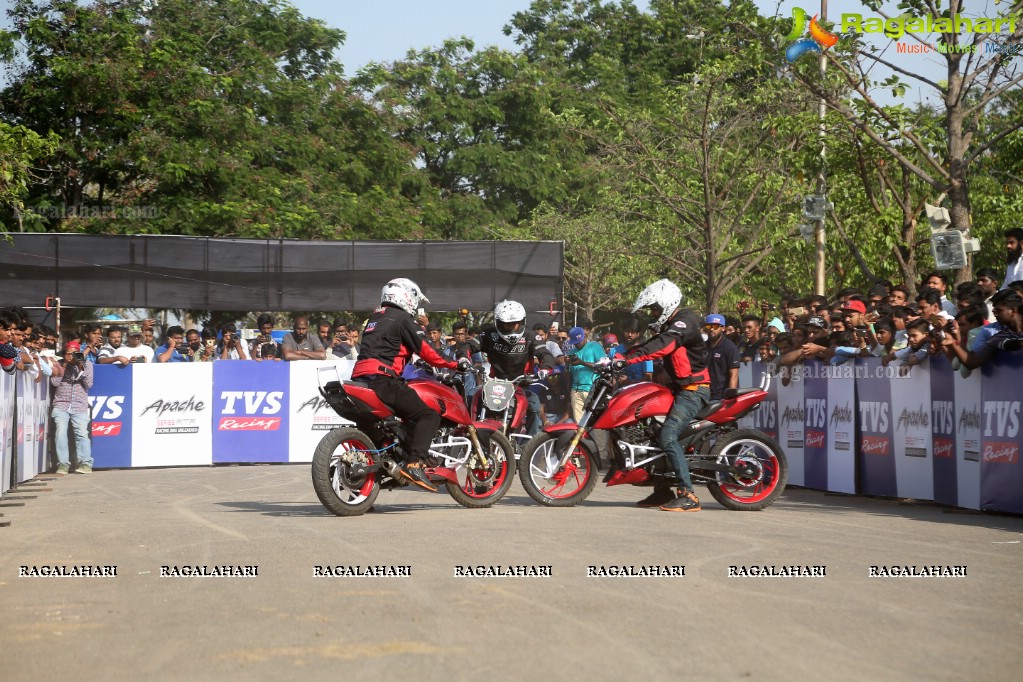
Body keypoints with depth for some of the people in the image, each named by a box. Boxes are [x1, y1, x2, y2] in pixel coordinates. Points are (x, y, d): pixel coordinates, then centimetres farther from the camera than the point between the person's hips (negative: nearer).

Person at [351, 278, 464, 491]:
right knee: (428, 416, -11)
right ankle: (414, 464, -27)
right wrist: (453, 364, 5)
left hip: (359, 378, 9)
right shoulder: (402, 318, 0)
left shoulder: (375, 317, 25)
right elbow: (424, 349, -4)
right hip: (382, 380, -9)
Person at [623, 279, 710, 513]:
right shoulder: (669, 325, 18)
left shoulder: (683, 321, -15)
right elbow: (649, 344, 14)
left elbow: (662, 346, -30)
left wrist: (627, 359, -38)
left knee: (668, 437, -23)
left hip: (694, 390, -11)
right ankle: (662, 491, 15)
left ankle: (688, 496, -24)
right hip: (679, 389, 11)